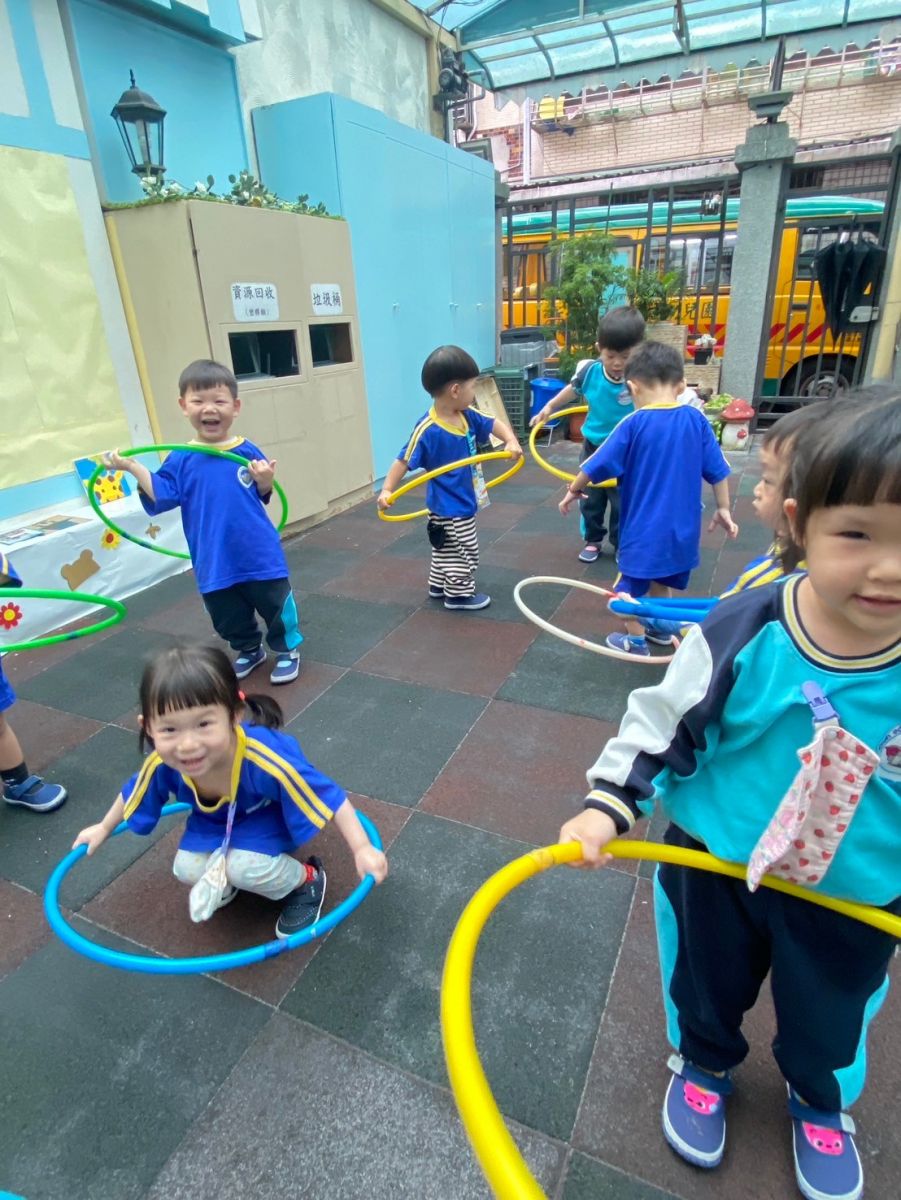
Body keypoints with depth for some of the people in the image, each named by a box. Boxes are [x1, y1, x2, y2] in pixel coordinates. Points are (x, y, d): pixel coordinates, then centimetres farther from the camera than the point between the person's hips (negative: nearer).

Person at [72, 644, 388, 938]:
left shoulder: (265, 759, -46)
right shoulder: (162, 764, -31)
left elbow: (329, 797, -33)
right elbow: (133, 792, -4)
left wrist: (362, 849, -31)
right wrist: (104, 828, 14)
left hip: (265, 817, -4)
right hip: (214, 819, 4)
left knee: (245, 867, -25)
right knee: (187, 869, -12)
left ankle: (306, 881, 5)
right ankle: (225, 878, 23)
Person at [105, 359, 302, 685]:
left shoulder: (247, 452, -5)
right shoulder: (181, 459, -3)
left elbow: (263, 496, 3)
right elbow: (162, 496, -7)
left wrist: (265, 481, -18)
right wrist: (133, 468, -15)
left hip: (260, 555, -2)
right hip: (214, 563, 2)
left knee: (276, 606, 10)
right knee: (229, 618, 18)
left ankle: (288, 649, 33)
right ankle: (249, 651, 43)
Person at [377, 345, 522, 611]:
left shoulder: (468, 416, -5)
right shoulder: (427, 429, -25)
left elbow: (495, 424, 5)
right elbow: (404, 460, -20)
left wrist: (511, 441, -14)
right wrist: (387, 490, -28)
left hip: (464, 502, 8)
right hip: (448, 507, -8)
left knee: (446, 550, 23)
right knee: (464, 552, 5)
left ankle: (439, 586, 41)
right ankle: (459, 595, 23)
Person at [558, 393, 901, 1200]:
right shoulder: (743, 633, -26)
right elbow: (662, 720, -13)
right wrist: (610, 805, -19)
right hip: (717, 863, -1)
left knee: (830, 1017, 28)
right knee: (708, 985, 25)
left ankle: (822, 1102, 63)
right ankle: (703, 1067, 59)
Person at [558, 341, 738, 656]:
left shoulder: (634, 424, -16)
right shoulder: (696, 419, -4)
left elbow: (596, 465, -11)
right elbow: (717, 471, 2)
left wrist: (573, 491, 6)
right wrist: (723, 509, 13)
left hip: (644, 525, -5)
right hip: (681, 525, 5)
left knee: (631, 584, 14)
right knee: (660, 578, 27)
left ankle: (636, 642, 25)